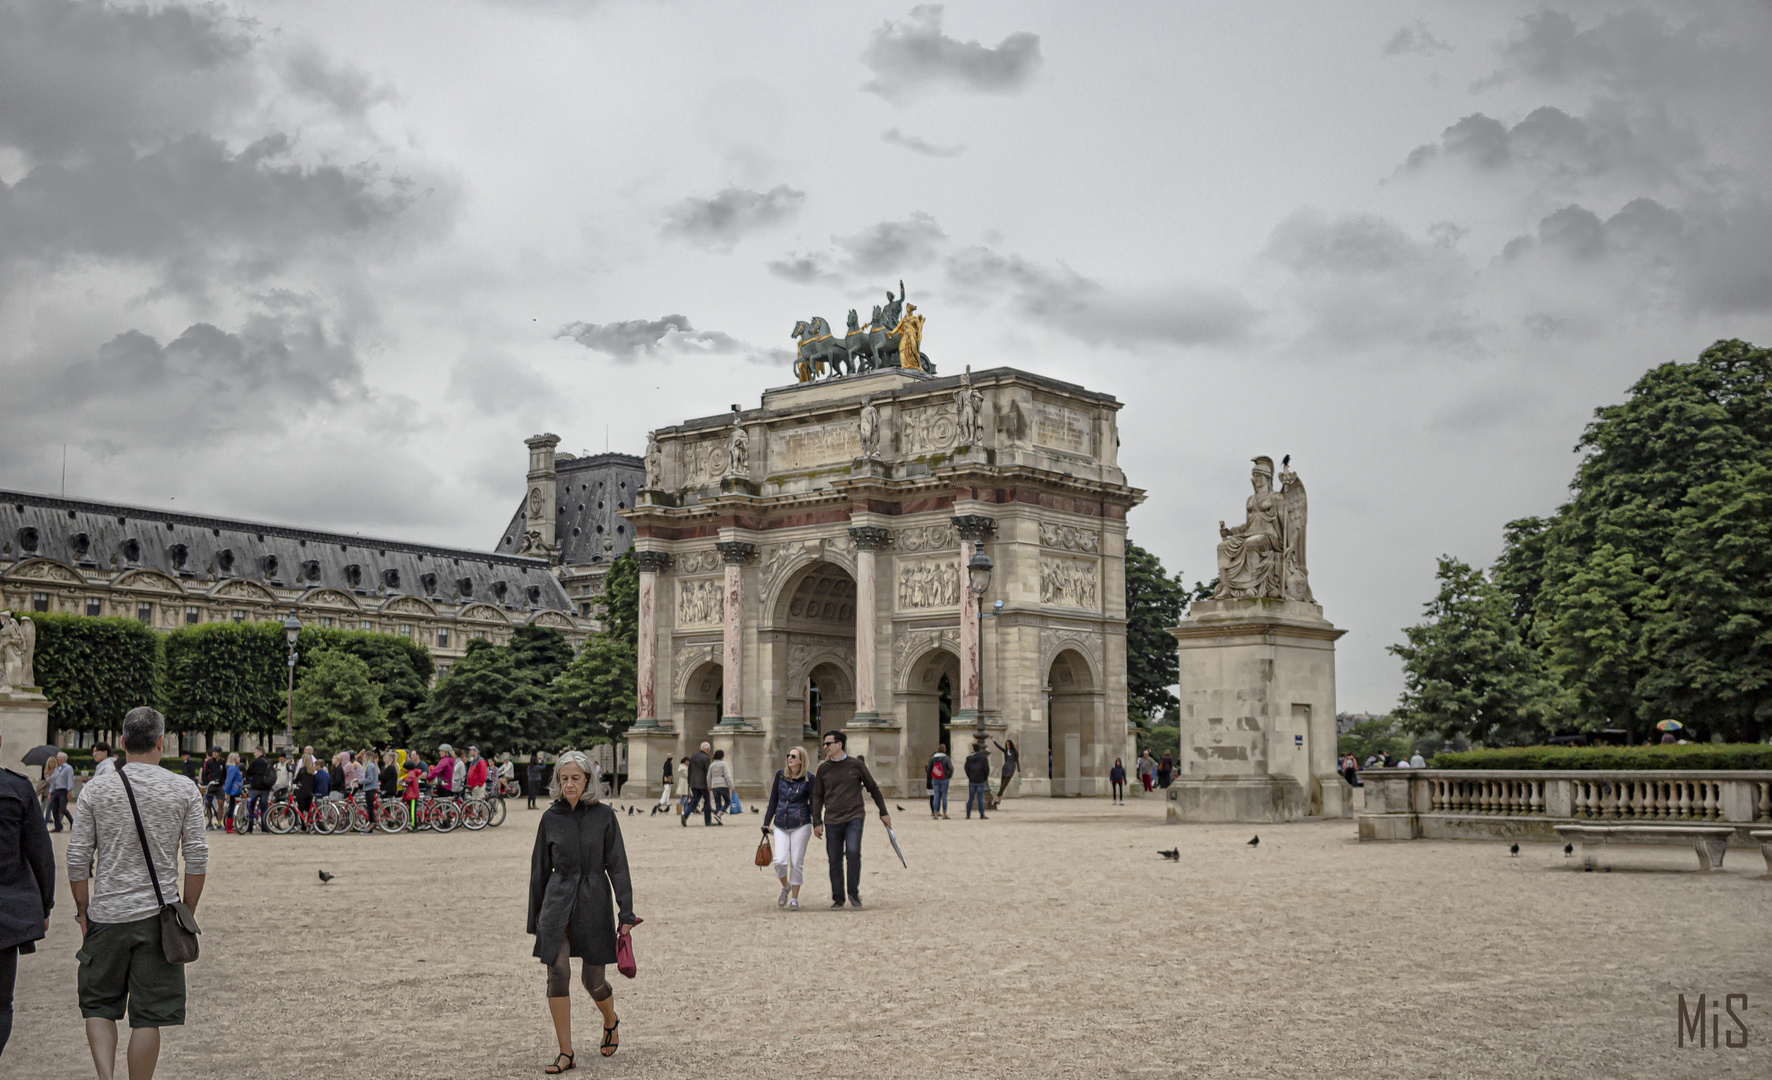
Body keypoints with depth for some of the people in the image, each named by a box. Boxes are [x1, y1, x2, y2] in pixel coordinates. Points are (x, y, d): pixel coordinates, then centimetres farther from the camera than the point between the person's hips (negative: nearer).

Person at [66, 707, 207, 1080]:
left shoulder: (96, 789, -1)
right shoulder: (185, 790, -2)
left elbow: (77, 860, -1)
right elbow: (197, 859, -2)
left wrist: (83, 910, 10)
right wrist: (187, 912, 8)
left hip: (106, 915, 1)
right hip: (158, 916, -1)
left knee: (98, 1005, 15)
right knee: (148, 1016, 6)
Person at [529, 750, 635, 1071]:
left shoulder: (604, 815, -2)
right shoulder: (551, 818, 3)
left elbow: (617, 865, -2)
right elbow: (540, 870, 11)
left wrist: (626, 912, -8)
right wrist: (535, 919, 14)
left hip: (594, 903, -1)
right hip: (557, 902, 1)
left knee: (593, 978, 5)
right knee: (558, 973, -11)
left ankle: (611, 1020, 38)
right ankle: (565, 1054, -3)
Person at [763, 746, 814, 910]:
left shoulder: (808, 780, -4)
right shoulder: (780, 774, 5)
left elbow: (813, 803, 2)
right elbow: (773, 800, 13)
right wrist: (767, 822, 14)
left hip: (800, 826, -2)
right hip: (780, 826, 2)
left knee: (797, 863, 0)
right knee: (780, 861, -10)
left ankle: (794, 899, 13)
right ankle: (785, 886, 20)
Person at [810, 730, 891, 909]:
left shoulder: (856, 765, 1)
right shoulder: (823, 768, 6)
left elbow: (873, 788, 10)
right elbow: (817, 796, 12)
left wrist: (883, 813, 11)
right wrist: (817, 822, 6)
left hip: (854, 817, -2)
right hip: (832, 820, 2)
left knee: (853, 852, -20)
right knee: (835, 860, 3)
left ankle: (854, 893, -4)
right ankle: (837, 899, 16)